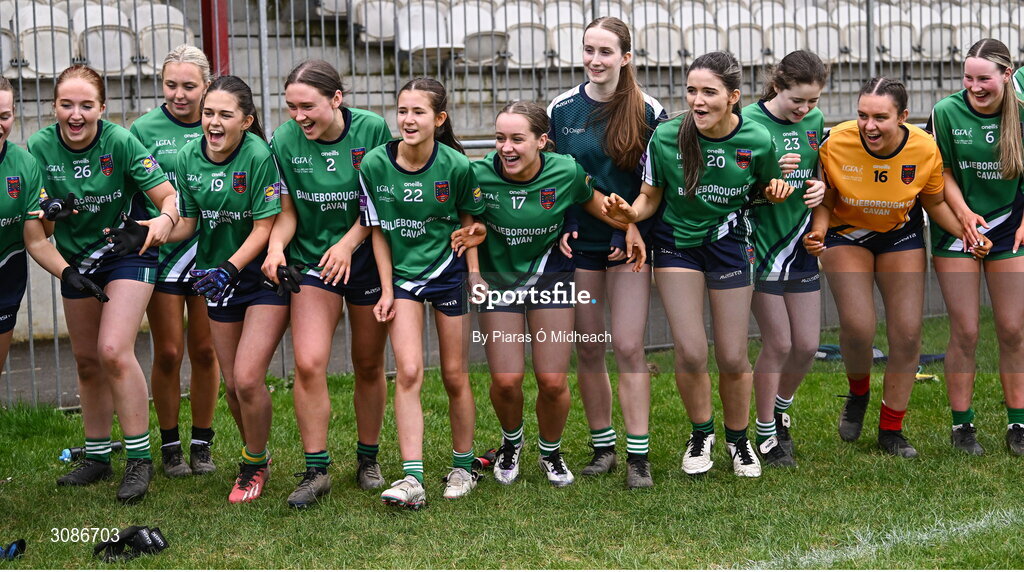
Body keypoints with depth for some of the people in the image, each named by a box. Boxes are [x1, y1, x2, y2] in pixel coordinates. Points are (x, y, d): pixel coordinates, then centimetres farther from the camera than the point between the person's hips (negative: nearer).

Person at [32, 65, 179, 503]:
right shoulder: (40, 147, -12)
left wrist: (165, 219, -42)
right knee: (87, 361, 12)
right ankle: (97, 457, 27)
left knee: (113, 351, -19)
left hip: (127, 253, -4)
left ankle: (140, 458, -7)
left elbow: (169, 195, -19)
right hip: (76, 258, 5)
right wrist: (48, 210, -28)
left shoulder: (121, 142, -21)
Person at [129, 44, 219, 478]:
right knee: (168, 353, 2)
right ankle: (169, 445, 17)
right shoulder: (144, 129, -2)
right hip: (161, 251, -1)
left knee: (205, 350, 7)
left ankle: (201, 443, 21)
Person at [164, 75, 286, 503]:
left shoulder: (259, 155, -19)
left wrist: (229, 268, -27)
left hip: (265, 275, -5)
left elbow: (264, 227, -17)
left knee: (247, 379, -13)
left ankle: (255, 465, 11)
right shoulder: (188, 158, -3)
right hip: (219, 275, 5)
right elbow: (186, 223, 3)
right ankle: (254, 458, 33)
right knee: (232, 383, 10)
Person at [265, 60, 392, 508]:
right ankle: (316, 471, -5)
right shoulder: (284, 141, -8)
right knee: (308, 363, -14)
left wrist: (348, 243, -19)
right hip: (312, 258, 0)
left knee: (369, 365, 10)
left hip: (367, 257, 0)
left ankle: (368, 459, 28)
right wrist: (276, 246, -20)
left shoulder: (372, 130, -12)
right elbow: (286, 211, -1)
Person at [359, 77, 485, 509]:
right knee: (408, 373, -12)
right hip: (401, 274, 0)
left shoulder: (456, 166, -15)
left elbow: (470, 221, 1)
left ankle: (463, 466, 25)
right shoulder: (374, 164, -12)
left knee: (455, 377, 7)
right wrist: (387, 291, -3)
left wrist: (475, 272, -7)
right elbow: (377, 229, -2)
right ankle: (411, 479, -13)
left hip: (448, 271, 0)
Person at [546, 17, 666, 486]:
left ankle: (638, 455, 0)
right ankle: (603, 446, 18)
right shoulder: (561, 109, 2)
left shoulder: (648, 112, -3)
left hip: (628, 242, -2)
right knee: (588, 347, 6)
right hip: (579, 243, 2)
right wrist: (561, 227, -6)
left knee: (628, 346, -6)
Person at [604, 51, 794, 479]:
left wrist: (774, 190, -16)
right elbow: (651, 197, -5)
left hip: (730, 244, 1)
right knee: (690, 352, -8)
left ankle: (738, 438, 31)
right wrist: (630, 212, -26)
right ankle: (701, 432, 20)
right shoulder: (666, 137, -17)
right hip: (677, 244, 0)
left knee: (733, 359, 3)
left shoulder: (757, 141, -14)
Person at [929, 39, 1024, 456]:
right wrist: (964, 214, -16)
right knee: (965, 332, -1)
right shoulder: (946, 112, -9)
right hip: (957, 230, -1)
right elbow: (942, 171, -2)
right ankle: (962, 426, 11)